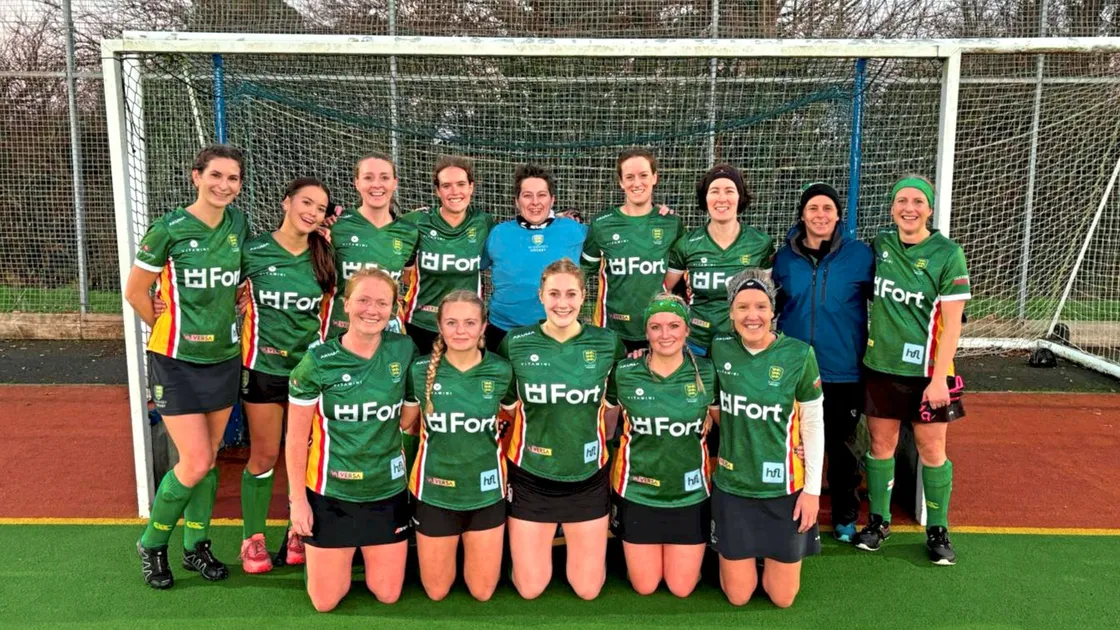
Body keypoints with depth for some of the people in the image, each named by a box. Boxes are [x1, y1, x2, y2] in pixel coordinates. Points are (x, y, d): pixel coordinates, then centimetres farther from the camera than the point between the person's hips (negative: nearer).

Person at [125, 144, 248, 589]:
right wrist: (171, 331, 1)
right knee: (195, 463, -6)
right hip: (177, 361, -5)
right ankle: (152, 544, 18)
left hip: (223, 358, 5)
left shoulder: (238, 224, 0)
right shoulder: (169, 229, -14)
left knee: (210, 457, 12)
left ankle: (196, 546, 28)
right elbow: (135, 291, -5)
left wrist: (225, 324, 5)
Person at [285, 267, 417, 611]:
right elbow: (297, 439, -7)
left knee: (387, 596, 12)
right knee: (325, 602, 10)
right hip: (330, 493, -2)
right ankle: (343, 552, 40)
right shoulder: (317, 362, -15)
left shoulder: (404, 350, -7)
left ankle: (365, 550, 42)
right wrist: (298, 499, -6)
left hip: (388, 491, 2)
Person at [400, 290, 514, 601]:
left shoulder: (501, 371, -11)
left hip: (485, 491, 1)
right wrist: (440, 437, -3)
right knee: (436, 592, 15)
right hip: (434, 491, 0)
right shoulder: (421, 370, -12)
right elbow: (403, 422, 4)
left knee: (482, 592, 13)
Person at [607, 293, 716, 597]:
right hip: (638, 493, 0)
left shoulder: (707, 373, -8)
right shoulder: (624, 373, -10)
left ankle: (696, 554, 41)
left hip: (690, 494, 0)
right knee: (645, 587, 12)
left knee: (681, 589, 11)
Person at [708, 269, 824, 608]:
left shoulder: (799, 354, -13)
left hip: (784, 488, -1)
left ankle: (774, 554, 41)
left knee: (782, 597, 11)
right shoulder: (719, 348, -7)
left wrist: (813, 489, -7)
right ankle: (731, 552, 41)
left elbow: (813, 424, -6)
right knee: (738, 596, 11)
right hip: (732, 487, 1)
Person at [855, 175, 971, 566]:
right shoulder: (880, 245, 2)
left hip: (926, 371, -3)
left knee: (932, 451, 6)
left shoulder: (947, 253, -9)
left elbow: (952, 323, -11)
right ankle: (878, 520, 27)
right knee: (881, 445, 11)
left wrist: (939, 377, -15)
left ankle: (938, 530, 22)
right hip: (881, 365, 3)